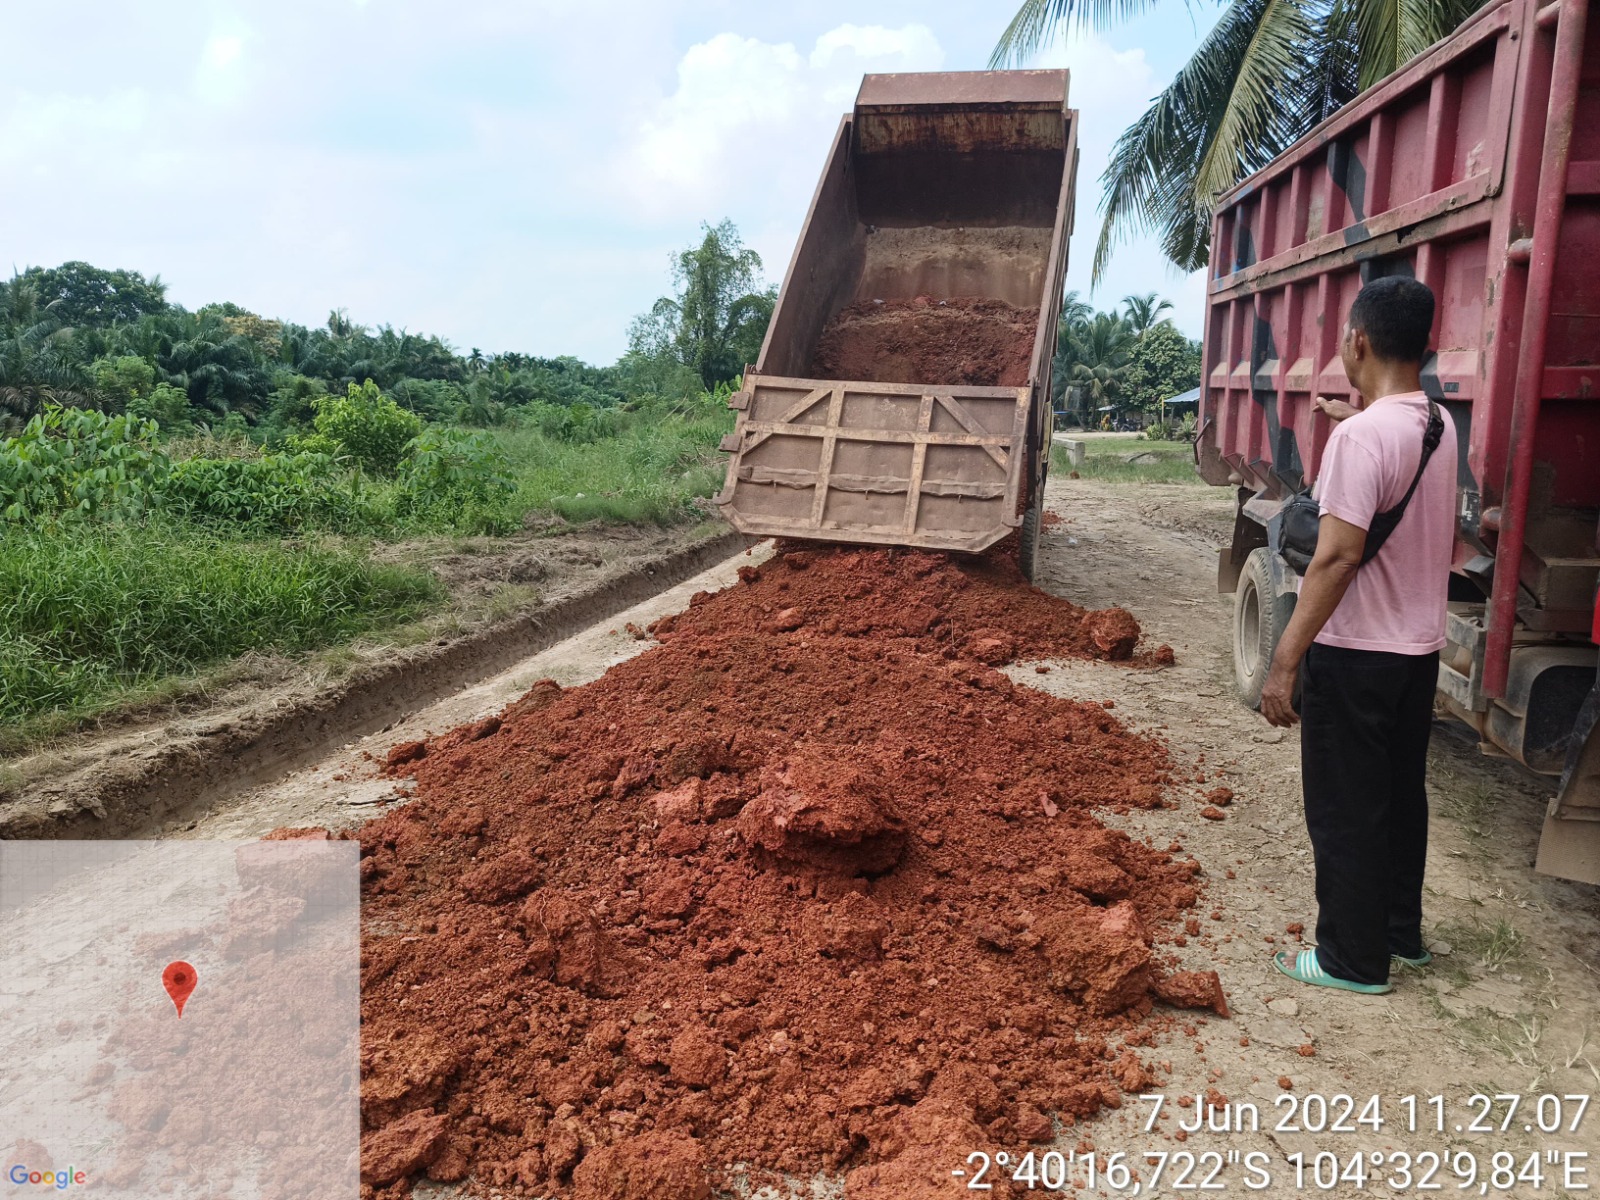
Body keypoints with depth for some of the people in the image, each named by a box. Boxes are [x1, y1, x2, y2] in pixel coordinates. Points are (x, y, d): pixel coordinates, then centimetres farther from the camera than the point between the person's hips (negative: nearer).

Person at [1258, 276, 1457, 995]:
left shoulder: (1361, 435, -22)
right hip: (1420, 648, 9)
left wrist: (1285, 661, -25)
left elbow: (1337, 557, -27)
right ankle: (1402, 933, 37)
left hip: (1355, 655, -9)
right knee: (1401, 797, 21)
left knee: (1344, 812, 5)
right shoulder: (1439, 426, 5)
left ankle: (1353, 960, 17)